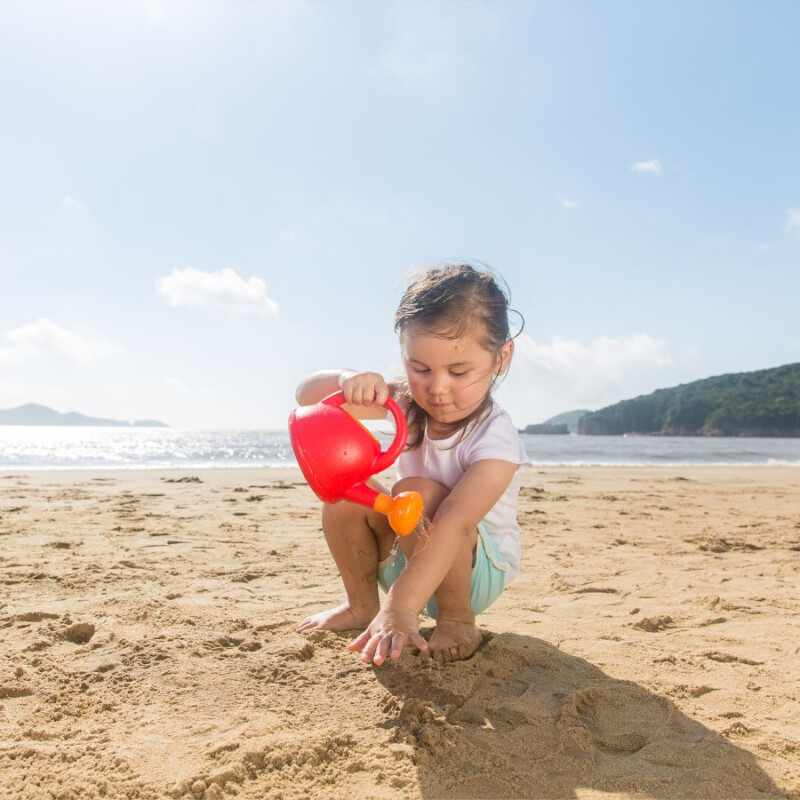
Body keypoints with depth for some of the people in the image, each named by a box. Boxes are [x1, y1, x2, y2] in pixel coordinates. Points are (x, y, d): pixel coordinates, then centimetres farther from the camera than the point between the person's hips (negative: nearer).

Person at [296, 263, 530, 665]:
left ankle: (456, 619, -13)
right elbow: (307, 395, -13)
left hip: (478, 571, -5)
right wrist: (348, 380, -36)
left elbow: (453, 522, -41)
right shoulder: (408, 403, -10)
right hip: (409, 556, 6)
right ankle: (361, 605, 3)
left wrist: (400, 606, -51)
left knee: (418, 493, -32)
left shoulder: (495, 439, -27)